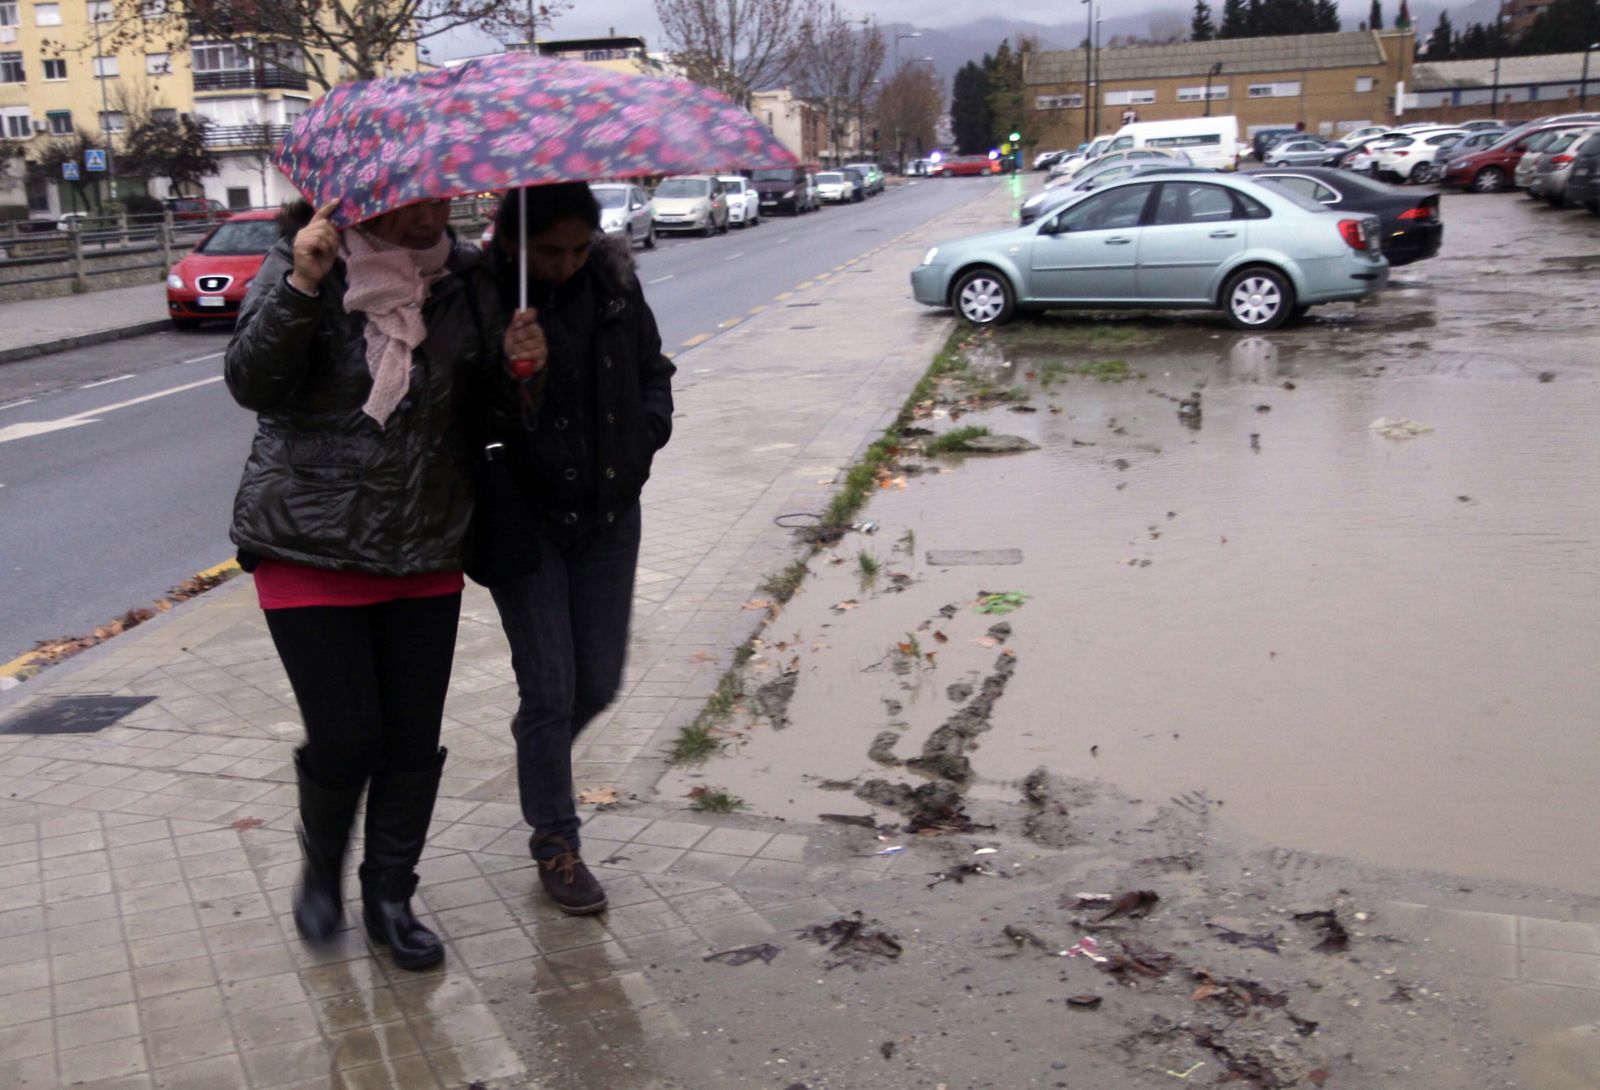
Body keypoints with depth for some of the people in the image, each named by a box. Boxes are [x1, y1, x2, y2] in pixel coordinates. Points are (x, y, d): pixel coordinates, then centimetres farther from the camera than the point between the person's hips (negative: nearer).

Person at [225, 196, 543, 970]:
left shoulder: (464, 278, 2)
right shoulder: (305, 266, -7)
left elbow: (484, 411, 6)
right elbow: (251, 383, -19)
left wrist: (516, 365, -16)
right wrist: (300, 286, -31)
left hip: (425, 554, 4)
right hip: (310, 549, -3)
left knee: (414, 739, 7)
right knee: (345, 737, -4)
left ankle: (390, 900, 27)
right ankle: (321, 868, 28)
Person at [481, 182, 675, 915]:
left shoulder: (613, 280, -1)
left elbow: (652, 368, 14)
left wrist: (645, 435, -1)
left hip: (609, 512, 4)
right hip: (526, 518, -4)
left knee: (599, 683, 11)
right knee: (550, 687, -1)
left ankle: (538, 756, 43)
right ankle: (555, 845, 18)